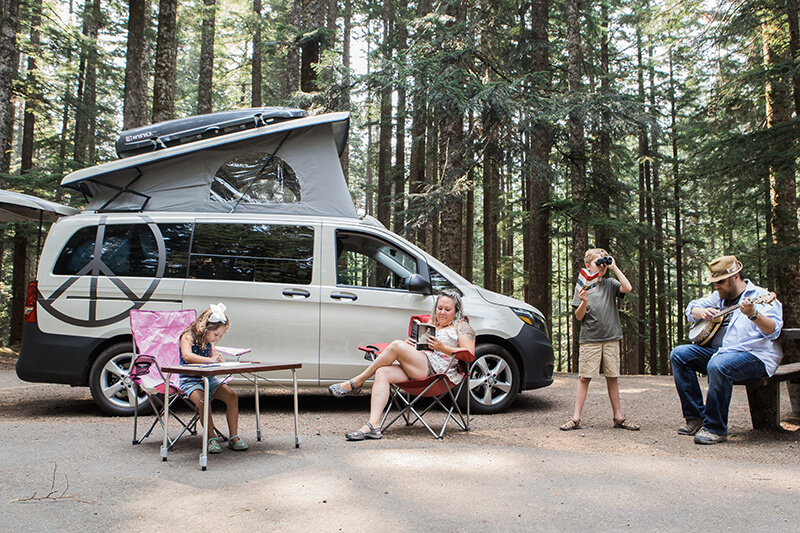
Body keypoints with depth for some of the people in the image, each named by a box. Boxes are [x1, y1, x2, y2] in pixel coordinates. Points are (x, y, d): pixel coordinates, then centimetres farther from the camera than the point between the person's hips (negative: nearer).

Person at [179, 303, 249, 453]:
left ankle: (234, 437, -10)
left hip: (209, 378, 6)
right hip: (190, 380, -6)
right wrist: (210, 360, -37)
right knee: (202, 400, -35)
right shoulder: (188, 337, -12)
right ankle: (212, 438, -19)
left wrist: (218, 359, 2)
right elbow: (187, 356, -33)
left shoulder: (209, 341, 9)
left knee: (232, 396, -16)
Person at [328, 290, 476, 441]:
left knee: (397, 346, -24)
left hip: (440, 370, -7)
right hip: (416, 369, 7)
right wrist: (409, 345, 6)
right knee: (382, 373, -21)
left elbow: (469, 353, -2)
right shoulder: (430, 324, 32)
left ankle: (356, 382, -12)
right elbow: (418, 346, 30)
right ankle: (373, 425, -33)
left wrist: (443, 348, -12)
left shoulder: (462, 326, 12)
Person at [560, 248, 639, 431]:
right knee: (584, 377, -3)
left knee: (612, 377, 7)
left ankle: (618, 417, 16)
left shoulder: (610, 284, 9)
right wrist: (584, 301, -20)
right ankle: (576, 418, 0)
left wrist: (614, 267, -5)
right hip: (589, 339, -2)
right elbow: (579, 316, 0)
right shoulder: (581, 286, 4)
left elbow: (627, 288, -13)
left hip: (611, 338, 2)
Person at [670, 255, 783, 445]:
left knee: (718, 365, -38)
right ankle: (695, 417, -7)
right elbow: (691, 308, 21)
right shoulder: (720, 296, 19)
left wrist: (753, 314, -39)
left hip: (754, 354, -8)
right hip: (717, 351, 8)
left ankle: (716, 428, -24)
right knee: (679, 354, -8)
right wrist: (701, 312, -2)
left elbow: (773, 331, -20)